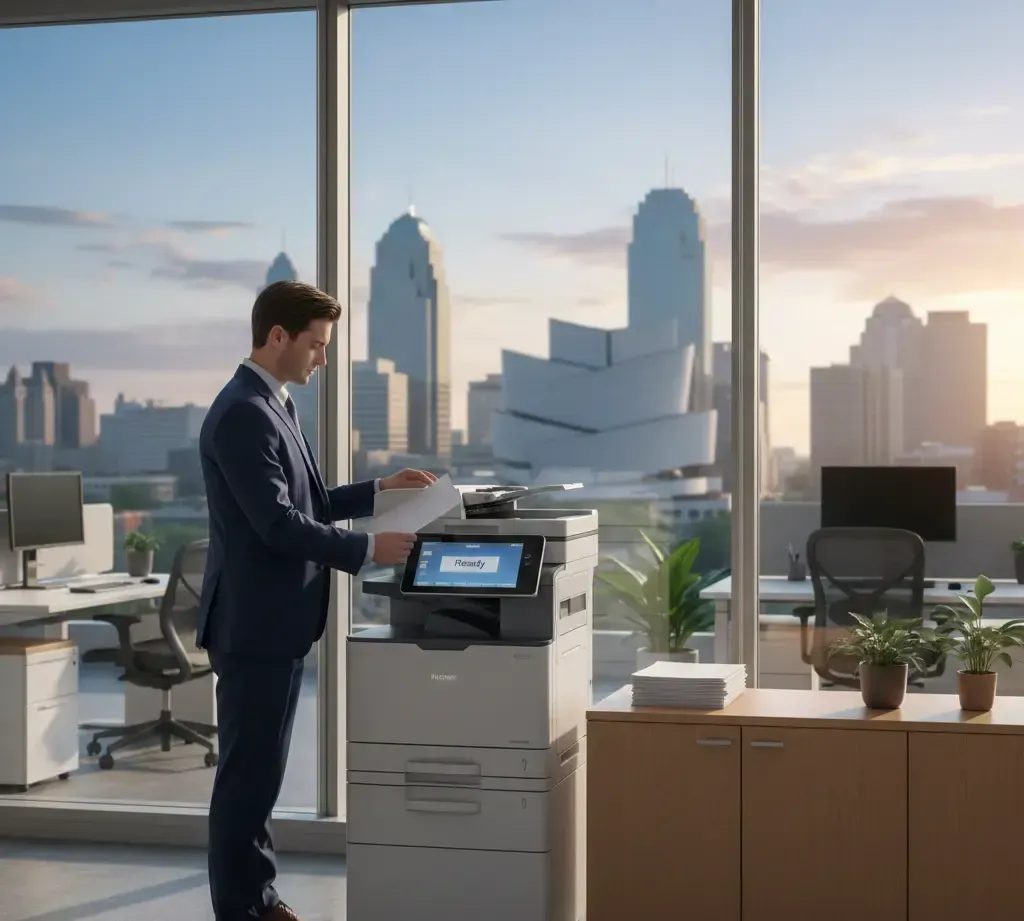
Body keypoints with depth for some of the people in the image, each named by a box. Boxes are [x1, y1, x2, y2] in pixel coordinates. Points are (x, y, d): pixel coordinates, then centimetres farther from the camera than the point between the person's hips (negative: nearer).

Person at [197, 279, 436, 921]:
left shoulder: (273, 405, 13)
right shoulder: (243, 414, -19)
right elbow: (277, 523, -23)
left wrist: (379, 491, 10)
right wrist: (368, 550, -19)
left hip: (276, 624, 10)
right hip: (256, 625, -10)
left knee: (261, 771, 16)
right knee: (248, 773, -2)